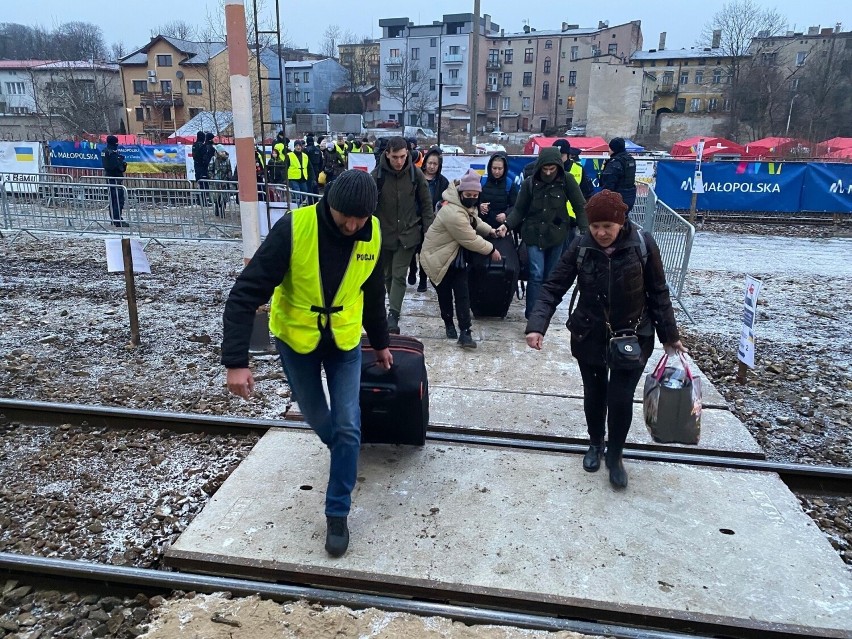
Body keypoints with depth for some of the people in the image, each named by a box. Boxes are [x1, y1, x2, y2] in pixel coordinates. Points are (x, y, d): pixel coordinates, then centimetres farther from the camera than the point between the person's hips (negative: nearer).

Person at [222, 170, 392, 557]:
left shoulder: (371, 235, -14)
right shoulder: (294, 228, -27)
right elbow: (247, 293, -26)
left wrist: (380, 343, 14)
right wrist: (236, 360, -31)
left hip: (345, 341, 2)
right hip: (295, 340, -1)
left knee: (347, 427, -4)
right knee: (316, 417, 16)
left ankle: (337, 513, 13)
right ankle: (343, 453, 50)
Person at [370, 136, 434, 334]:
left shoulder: (416, 173, -6)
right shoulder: (377, 175, -9)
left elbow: (426, 204, 1)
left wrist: (428, 231, -2)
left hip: (407, 234, -1)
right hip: (384, 234, 1)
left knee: (399, 275, -7)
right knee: (388, 275, 13)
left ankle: (393, 315, -8)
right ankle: (395, 308, 31)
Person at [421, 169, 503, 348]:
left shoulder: (465, 205, -1)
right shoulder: (454, 213, -31)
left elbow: (473, 220, 22)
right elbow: (471, 240, -26)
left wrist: (489, 230, 10)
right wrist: (491, 250, -14)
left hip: (457, 256, 8)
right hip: (438, 257, -8)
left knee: (463, 294, -2)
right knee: (445, 293, 8)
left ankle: (464, 331, -3)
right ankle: (449, 324, 28)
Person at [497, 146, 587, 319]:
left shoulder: (567, 181, -5)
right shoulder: (530, 183, -5)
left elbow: (580, 206, -2)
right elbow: (519, 209, -1)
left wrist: (585, 230, -13)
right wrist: (507, 225, -17)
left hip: (556, 235, 1)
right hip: (534, 235, -1)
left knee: (551, 276, 9)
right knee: (536, 274, -10)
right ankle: (532, 314, -4)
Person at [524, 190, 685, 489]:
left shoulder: (643, 244, -14)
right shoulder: (581, 247, -12)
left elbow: (658, 293, -5)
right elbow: (553, 287, -12)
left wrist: (670, 336, 0)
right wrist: (537, 325, -25)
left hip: (633, 337, -1)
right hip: (589, 336, 2)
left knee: (620, 400, -1)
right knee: (594, 395, 15)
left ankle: (614, 455, 25)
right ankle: (595, 444, 42)